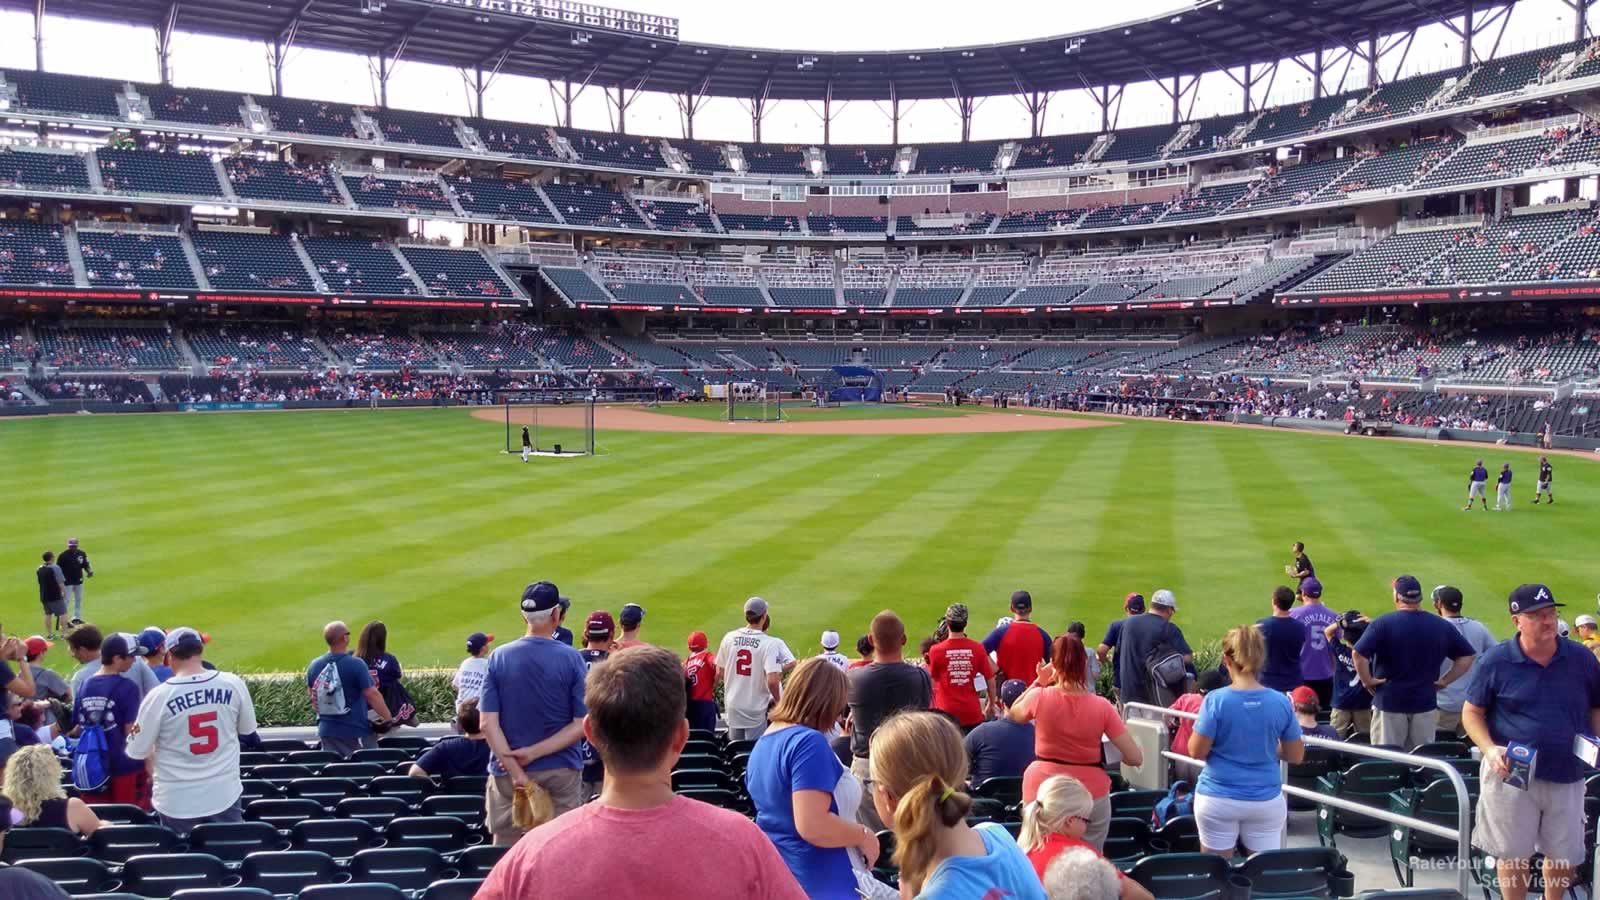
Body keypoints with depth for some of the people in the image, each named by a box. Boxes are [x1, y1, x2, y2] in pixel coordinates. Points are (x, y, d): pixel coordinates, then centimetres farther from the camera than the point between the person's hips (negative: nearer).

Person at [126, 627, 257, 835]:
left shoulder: (159, 695, -14)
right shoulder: (233, 684, -8)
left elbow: (136, 751, -5)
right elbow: (247, 729, 8)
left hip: (178, 801, -2)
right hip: (225, 794, 2)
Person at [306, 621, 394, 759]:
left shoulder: (314, 666, 1)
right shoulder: (356, 664, -17)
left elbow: (313, 698, 15)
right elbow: (372, 695, -18)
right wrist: (389, 718, -9)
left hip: (327, 732, 5)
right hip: (356, 732, -5)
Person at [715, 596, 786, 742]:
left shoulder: (729, 637, -3)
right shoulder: (769, 643, -17)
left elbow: (719, 673, 4)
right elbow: (772, 681, -24)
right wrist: (777, 700, -4)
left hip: (733, 705, 4)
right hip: (756, 708, -4)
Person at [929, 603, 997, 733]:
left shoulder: (936, 650, -9)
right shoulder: (977, 648, -6)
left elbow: (933, 678, 5)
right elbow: (990, 680, 1)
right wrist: (991, 705, 15)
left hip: (947, 712, -1)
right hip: (972, 713, 1)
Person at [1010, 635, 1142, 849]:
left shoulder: (1040, 697, -10)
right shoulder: (1101, 706, -10)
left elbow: (1014, 714, 14)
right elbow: (1135, 758, -10)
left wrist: (1039, 682, 9)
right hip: (1091, 792, 0)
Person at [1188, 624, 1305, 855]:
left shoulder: (1216, 700, -14)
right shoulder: (1281, 702, -5)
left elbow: (1196, 751, -9)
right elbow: (1296, 756, 4)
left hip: (1218, 800, -2)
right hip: (1266, 801, 2)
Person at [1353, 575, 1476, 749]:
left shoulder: (1382, 623, -10)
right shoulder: (1441, 626, 2)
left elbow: (1359, 653, -20)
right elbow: (1466, 656, 6)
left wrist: (1366, 680, -7)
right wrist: (1445, 681, 7)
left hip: (1389, 702, -3)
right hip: (1425, 703, 3)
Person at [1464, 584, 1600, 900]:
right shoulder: (1496, 660, -6)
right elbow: (1472, 712, -1)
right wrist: (1489, 749, -17)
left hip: (1567, 776, 3)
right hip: (1510, 773, -3)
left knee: (1565, 857, 14)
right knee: (1513, 855, 7)